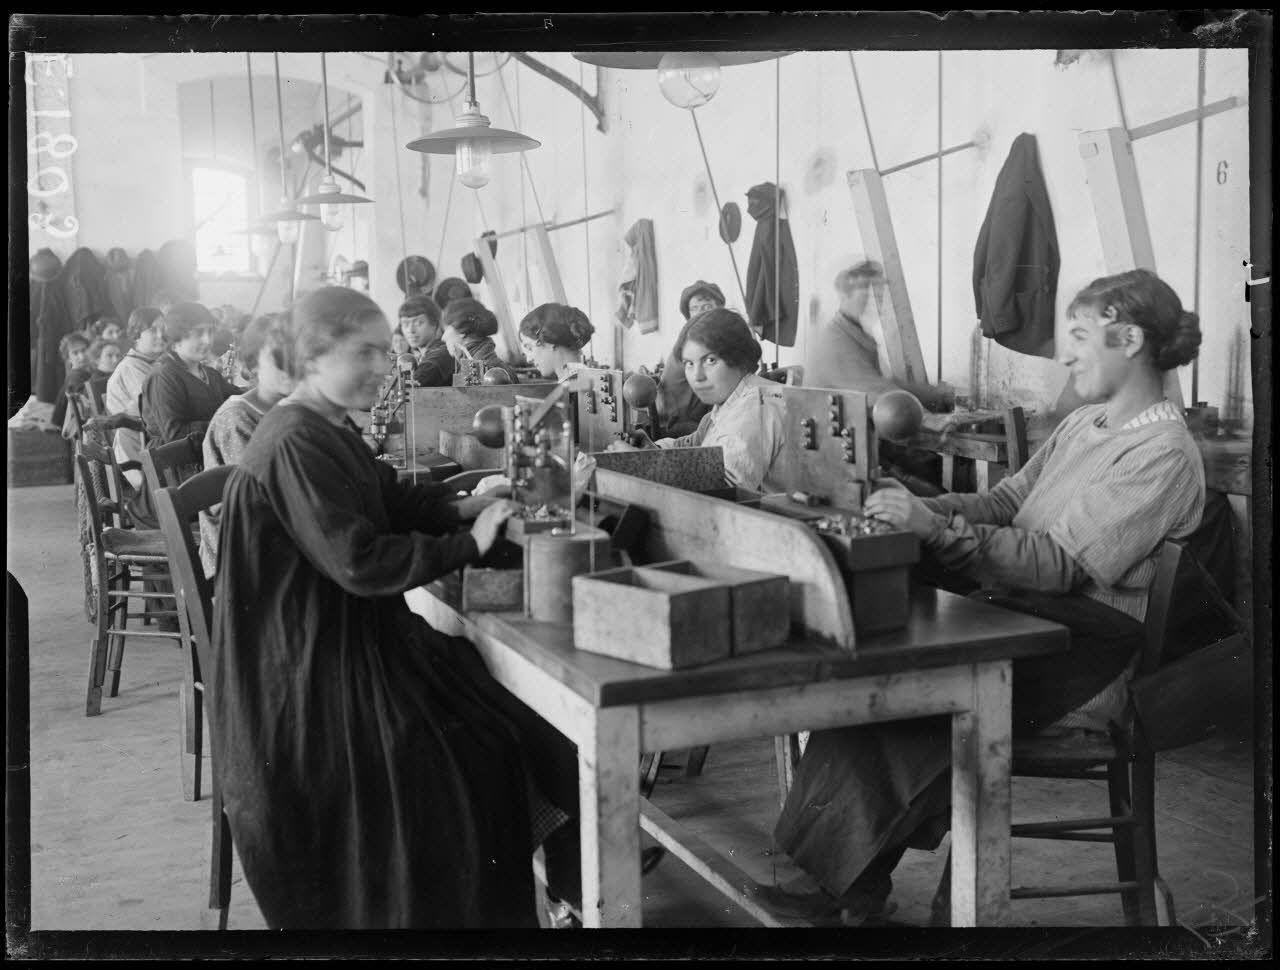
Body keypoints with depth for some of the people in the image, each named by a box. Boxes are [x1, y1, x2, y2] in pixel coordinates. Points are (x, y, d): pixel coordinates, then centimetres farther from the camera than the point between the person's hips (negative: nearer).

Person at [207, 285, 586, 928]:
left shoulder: (327, 431, 10)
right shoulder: (295, 447, -23)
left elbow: (390, 500, 17)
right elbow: (360, 562, -28)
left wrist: (463, 506, -1)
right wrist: (469, 545, -23)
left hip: (354, 637, 10)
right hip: (314, 668, -10)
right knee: (460, 769, -10)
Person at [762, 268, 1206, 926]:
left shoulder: (1162, 453, -11)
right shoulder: (1083, 423, 17)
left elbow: (1063, 563, -21)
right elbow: (1002, 505, 15)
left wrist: (940, 529, -28)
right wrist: (920, 506, -4)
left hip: (1079, 669, -8)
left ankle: (840, 880, -7)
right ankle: (857, 882, -13)